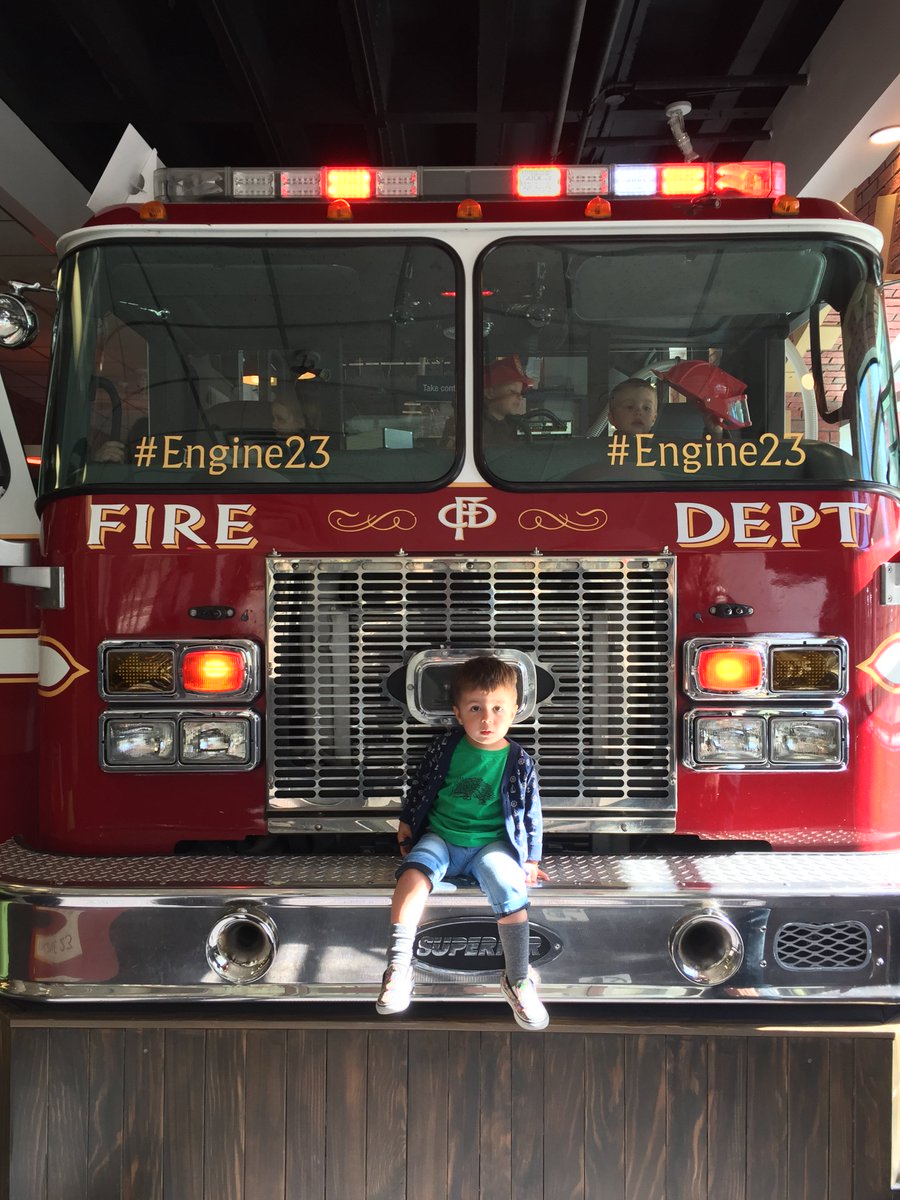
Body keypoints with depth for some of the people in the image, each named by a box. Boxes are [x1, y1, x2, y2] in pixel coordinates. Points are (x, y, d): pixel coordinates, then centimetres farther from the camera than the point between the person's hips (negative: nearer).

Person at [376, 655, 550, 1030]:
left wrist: (531, 858, 8)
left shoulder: (519, 762, -3)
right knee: (413, 873, -29)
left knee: (511, 891, -26)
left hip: (492, 843, 0)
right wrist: (407, 826, 16)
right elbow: (422, 789, 12)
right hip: (441, 837, 1)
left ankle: (517, 980, -7)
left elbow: (530, 812, 7)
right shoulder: (444, 748, -3)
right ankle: (399, 967, -23)